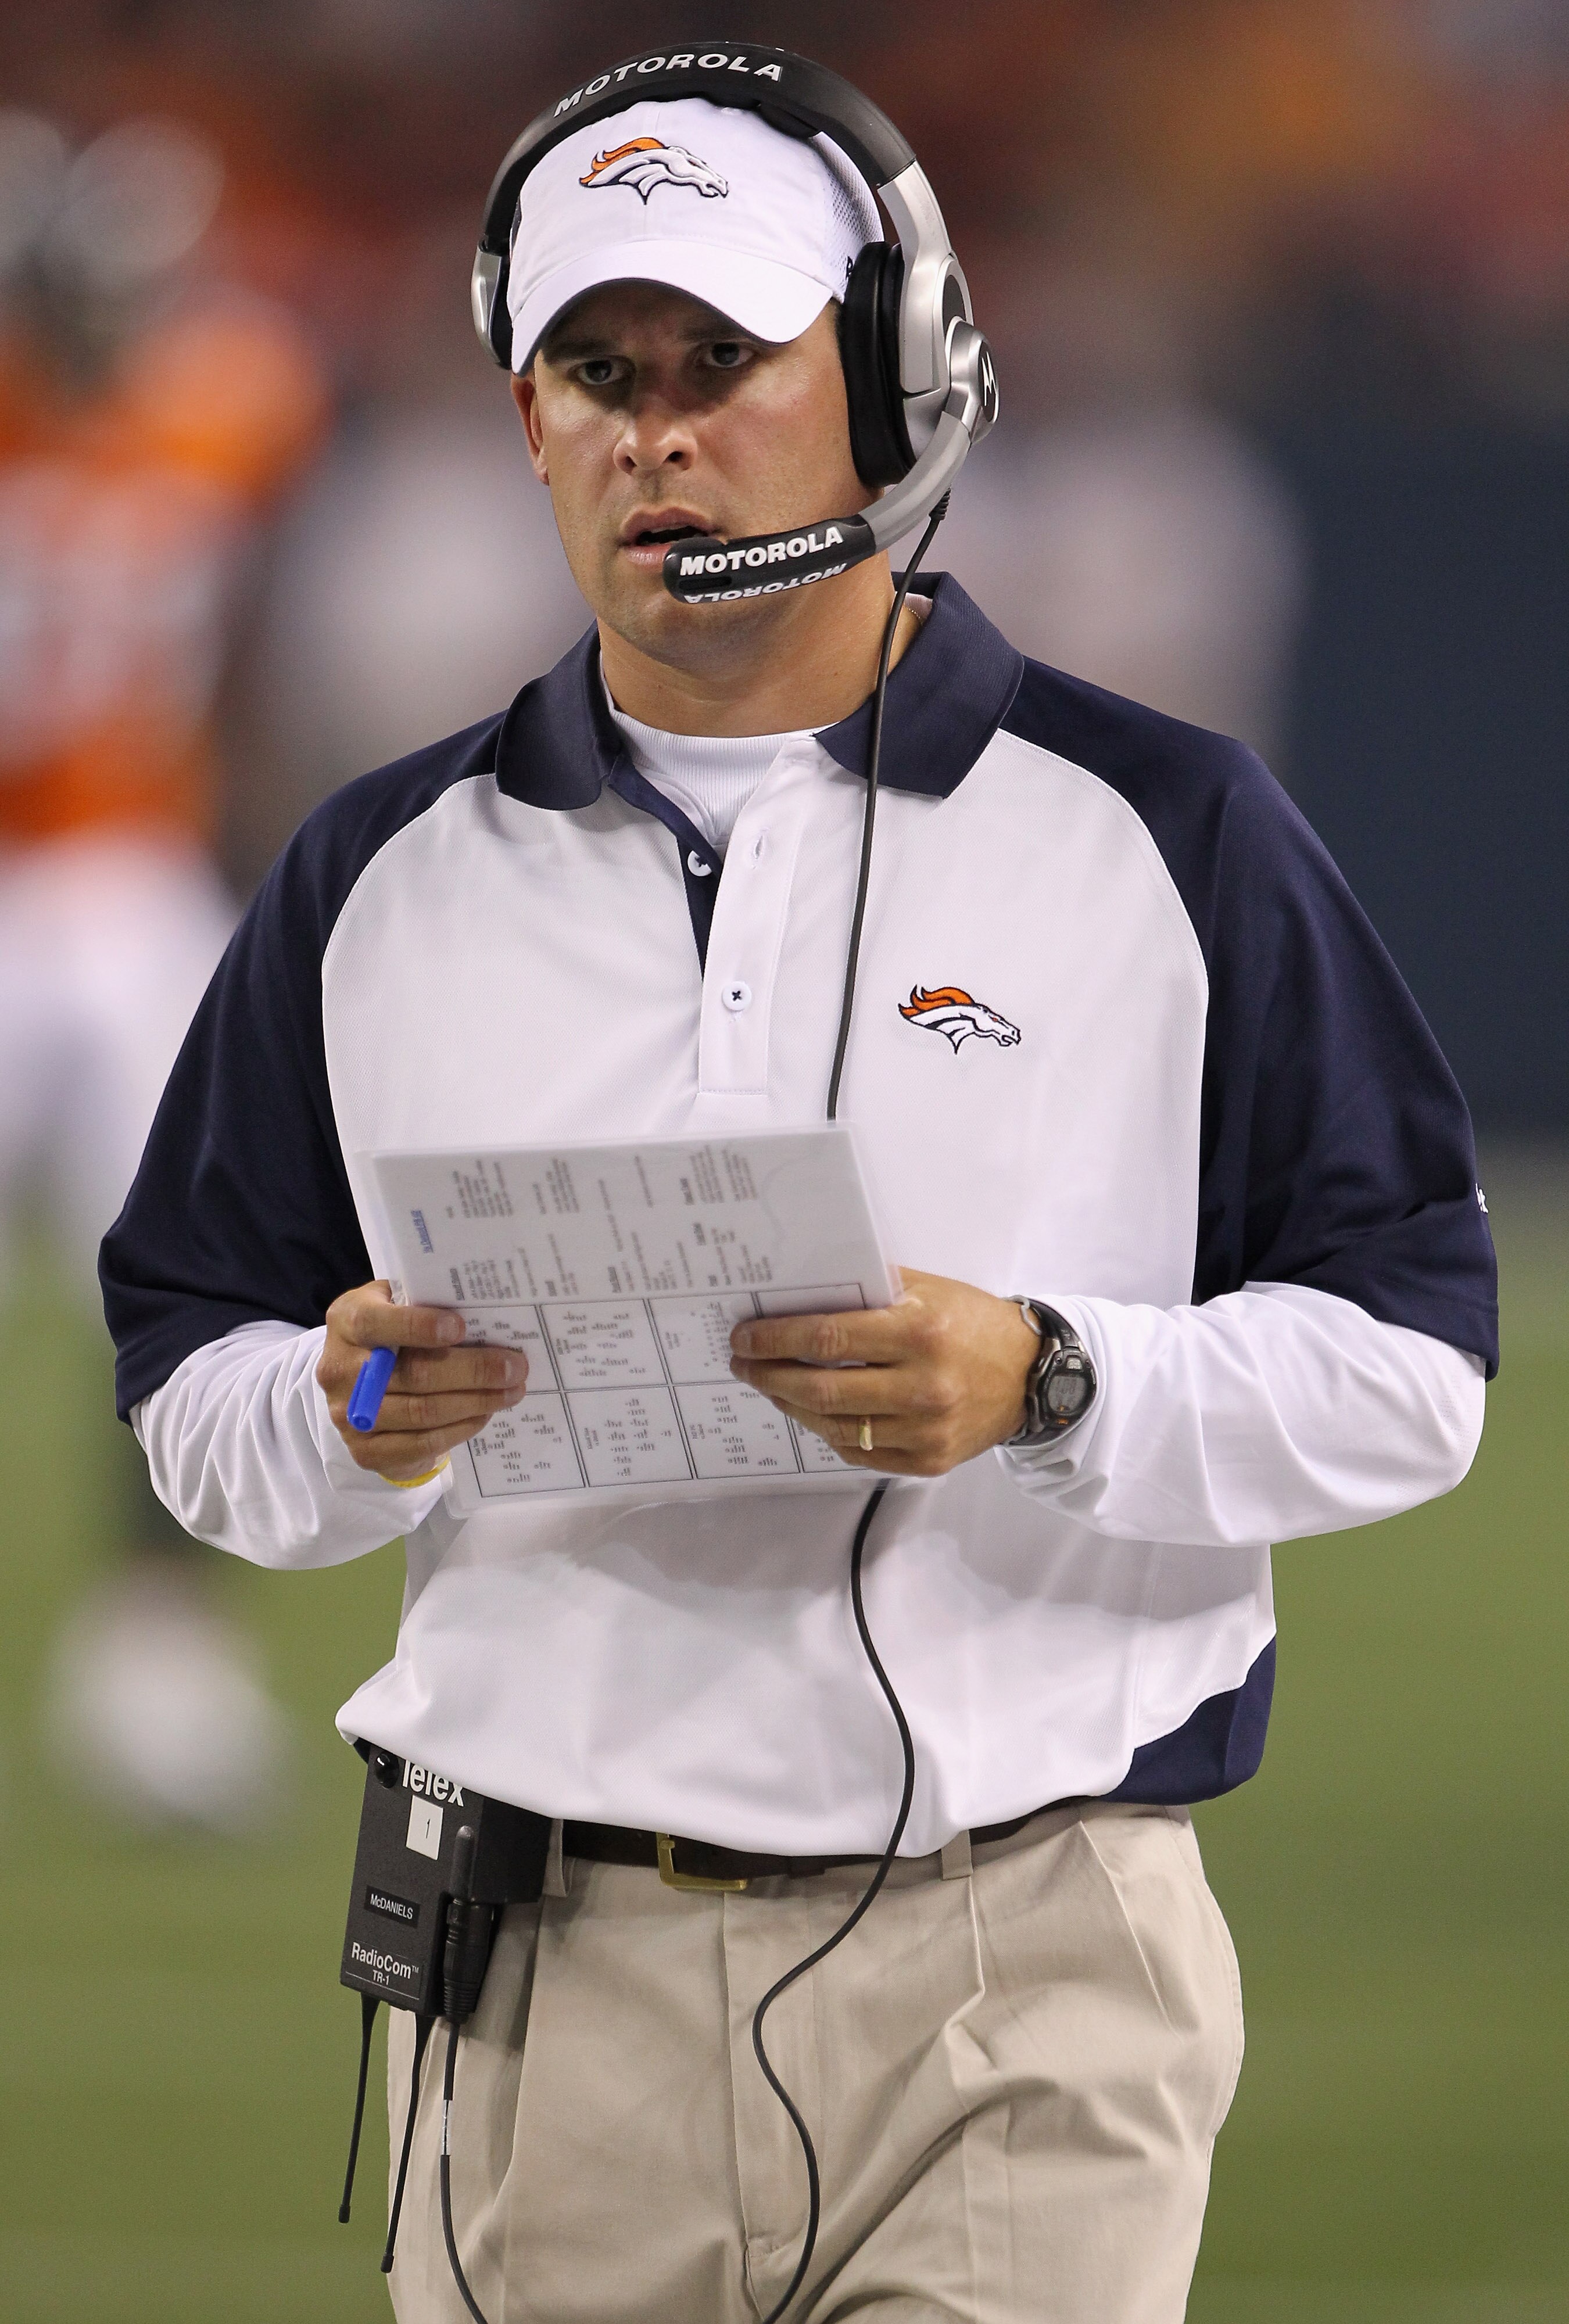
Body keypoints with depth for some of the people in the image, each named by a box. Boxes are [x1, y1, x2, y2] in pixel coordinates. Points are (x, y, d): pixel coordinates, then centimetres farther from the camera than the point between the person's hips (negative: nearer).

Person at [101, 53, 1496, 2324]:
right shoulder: (383, 881, 12)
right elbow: (190, 1382, 15)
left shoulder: (1165, 835, 4)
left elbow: (1408, 1356, 0)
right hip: (547, 1984, 3)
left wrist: (1047, 1391, -17)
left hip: (1024, 1977, -3)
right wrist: (348, 1422, -8)